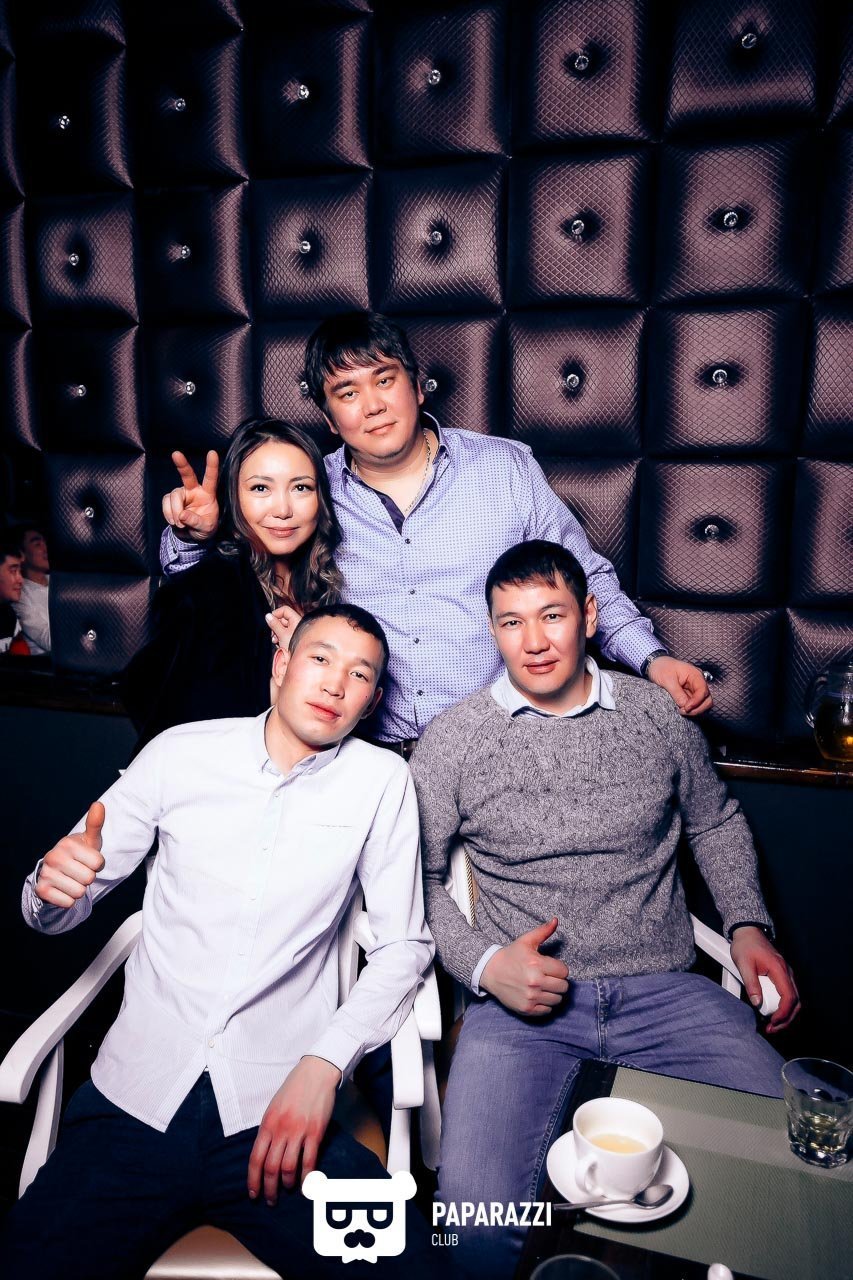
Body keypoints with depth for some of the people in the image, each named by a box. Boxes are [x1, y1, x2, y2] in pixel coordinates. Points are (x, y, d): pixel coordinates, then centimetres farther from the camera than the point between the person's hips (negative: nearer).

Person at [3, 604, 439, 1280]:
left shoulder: (382, 779, -1)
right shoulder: (180, 752, 3)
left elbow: (404, 945, 1)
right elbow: (60, 908, 10)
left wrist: (323, 1063, -11)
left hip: (280, 1110, -1)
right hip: (136, 1097, 2)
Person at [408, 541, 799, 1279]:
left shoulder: (657, 713, 7)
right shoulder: (454, 740, 1)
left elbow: (716, 823, 22)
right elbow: (415, 875, 6)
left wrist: (748, 927, 8)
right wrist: (484, 963, -9)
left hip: (663, 991, 3)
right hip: (523, 1002, -2)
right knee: (476, 1212, -23)